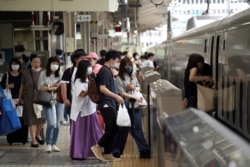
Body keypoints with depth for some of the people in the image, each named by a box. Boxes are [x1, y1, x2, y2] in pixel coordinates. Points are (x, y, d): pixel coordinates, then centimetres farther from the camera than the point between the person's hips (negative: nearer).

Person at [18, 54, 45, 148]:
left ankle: (38, 135, 32)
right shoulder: (26, 73, -2)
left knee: (42, 118, 6)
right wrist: (20, 98, 10)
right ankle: (33, 140, 6)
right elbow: (22, 86, 6)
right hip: (29, 99, -1)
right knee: (32, 119, 1)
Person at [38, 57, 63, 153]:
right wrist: (51, 88, -8)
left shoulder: (59, 74, 4)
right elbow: (40, 87, -4)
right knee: (51, 124, -11)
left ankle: (54, 144, 18)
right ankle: (48, 144, 6)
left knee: (57, 124, 5)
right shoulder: (43, 74, -1)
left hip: (58, 101, 3)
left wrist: (50, 87, -8)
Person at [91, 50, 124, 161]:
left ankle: (107, 153, 12)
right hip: (107, 104, -10)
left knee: (111, 129, 10)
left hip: (108, 104, 10)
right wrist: (116, 96, -21)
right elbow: (102, 88, -23)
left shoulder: (106, 70, 16)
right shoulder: (105, 71, -14)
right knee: (113, 128, -10)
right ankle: (97, 146, -5)